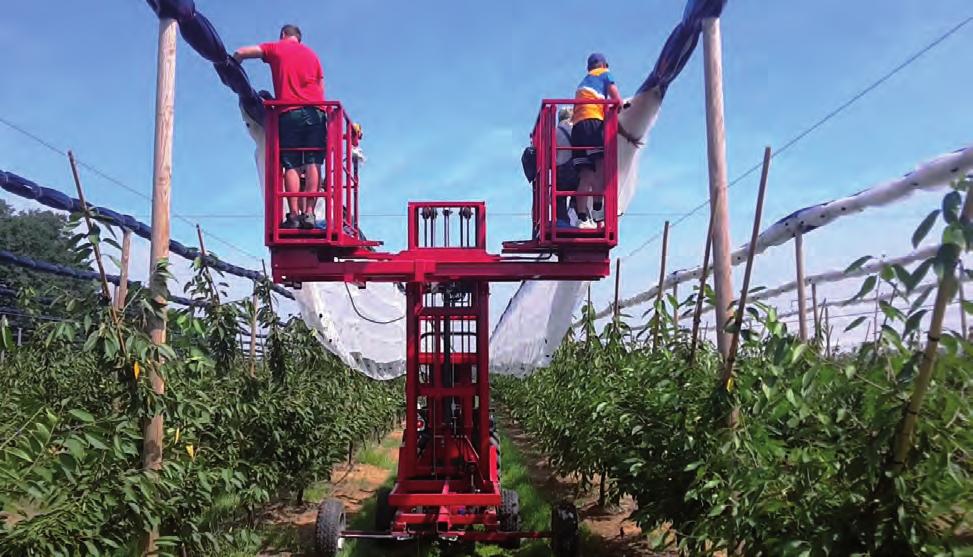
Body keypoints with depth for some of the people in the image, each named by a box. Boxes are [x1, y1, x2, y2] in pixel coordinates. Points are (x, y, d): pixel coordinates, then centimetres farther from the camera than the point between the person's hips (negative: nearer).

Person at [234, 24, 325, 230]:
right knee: (313, 164, -3)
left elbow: (240, 53, 10)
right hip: (315, 111, 2)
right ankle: (309, 212, -13)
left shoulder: (276, 48, 15)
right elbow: (321, 88, 18)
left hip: (289, 113, -2)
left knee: (291, 166, -2)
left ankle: (294, 215, -9)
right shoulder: (312, 54, 24)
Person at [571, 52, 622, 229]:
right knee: (602, 165, -20)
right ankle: (597, 209, -37)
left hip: (577, 126, 7)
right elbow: (616, 99, 3)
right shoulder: (604, 74, 17)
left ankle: (582, 217, -13)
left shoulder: (583, 83, 35)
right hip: (594, 122, -7)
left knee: (586, 175, -2)